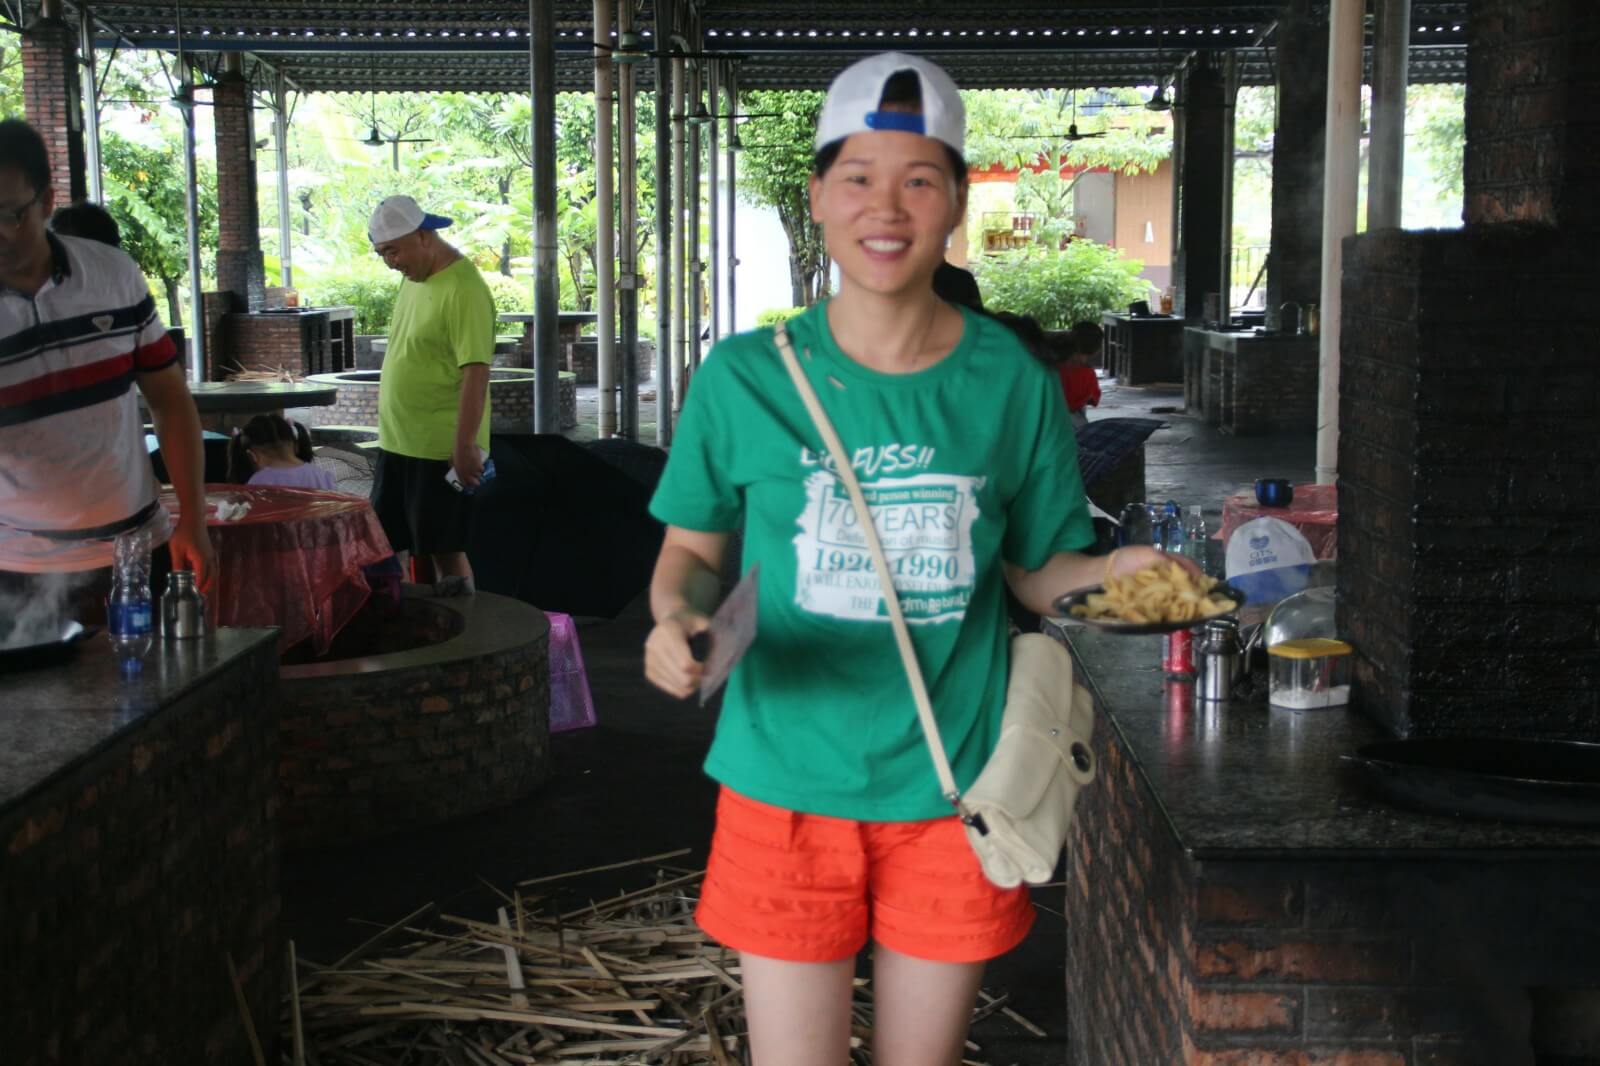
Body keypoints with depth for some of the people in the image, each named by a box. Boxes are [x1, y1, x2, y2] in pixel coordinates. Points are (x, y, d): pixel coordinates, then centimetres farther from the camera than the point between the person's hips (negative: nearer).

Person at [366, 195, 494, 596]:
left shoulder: (463, 289, -17)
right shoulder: (413, 279, 11)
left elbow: (476, 372, -21)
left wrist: (465, 446, -23)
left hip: (442, 450, -9)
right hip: (398, 443, 9)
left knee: (444, 549, 0)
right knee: (385, 546, 13)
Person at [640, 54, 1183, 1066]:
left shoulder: (1011, 383, -3)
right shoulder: (745, 377, -5)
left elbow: (1034, 569, 7)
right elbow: (691, 553, 5)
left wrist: (1114, 572, -13)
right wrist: (678, 618, -17)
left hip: (949, 791, 1)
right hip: (788, 785, -1)